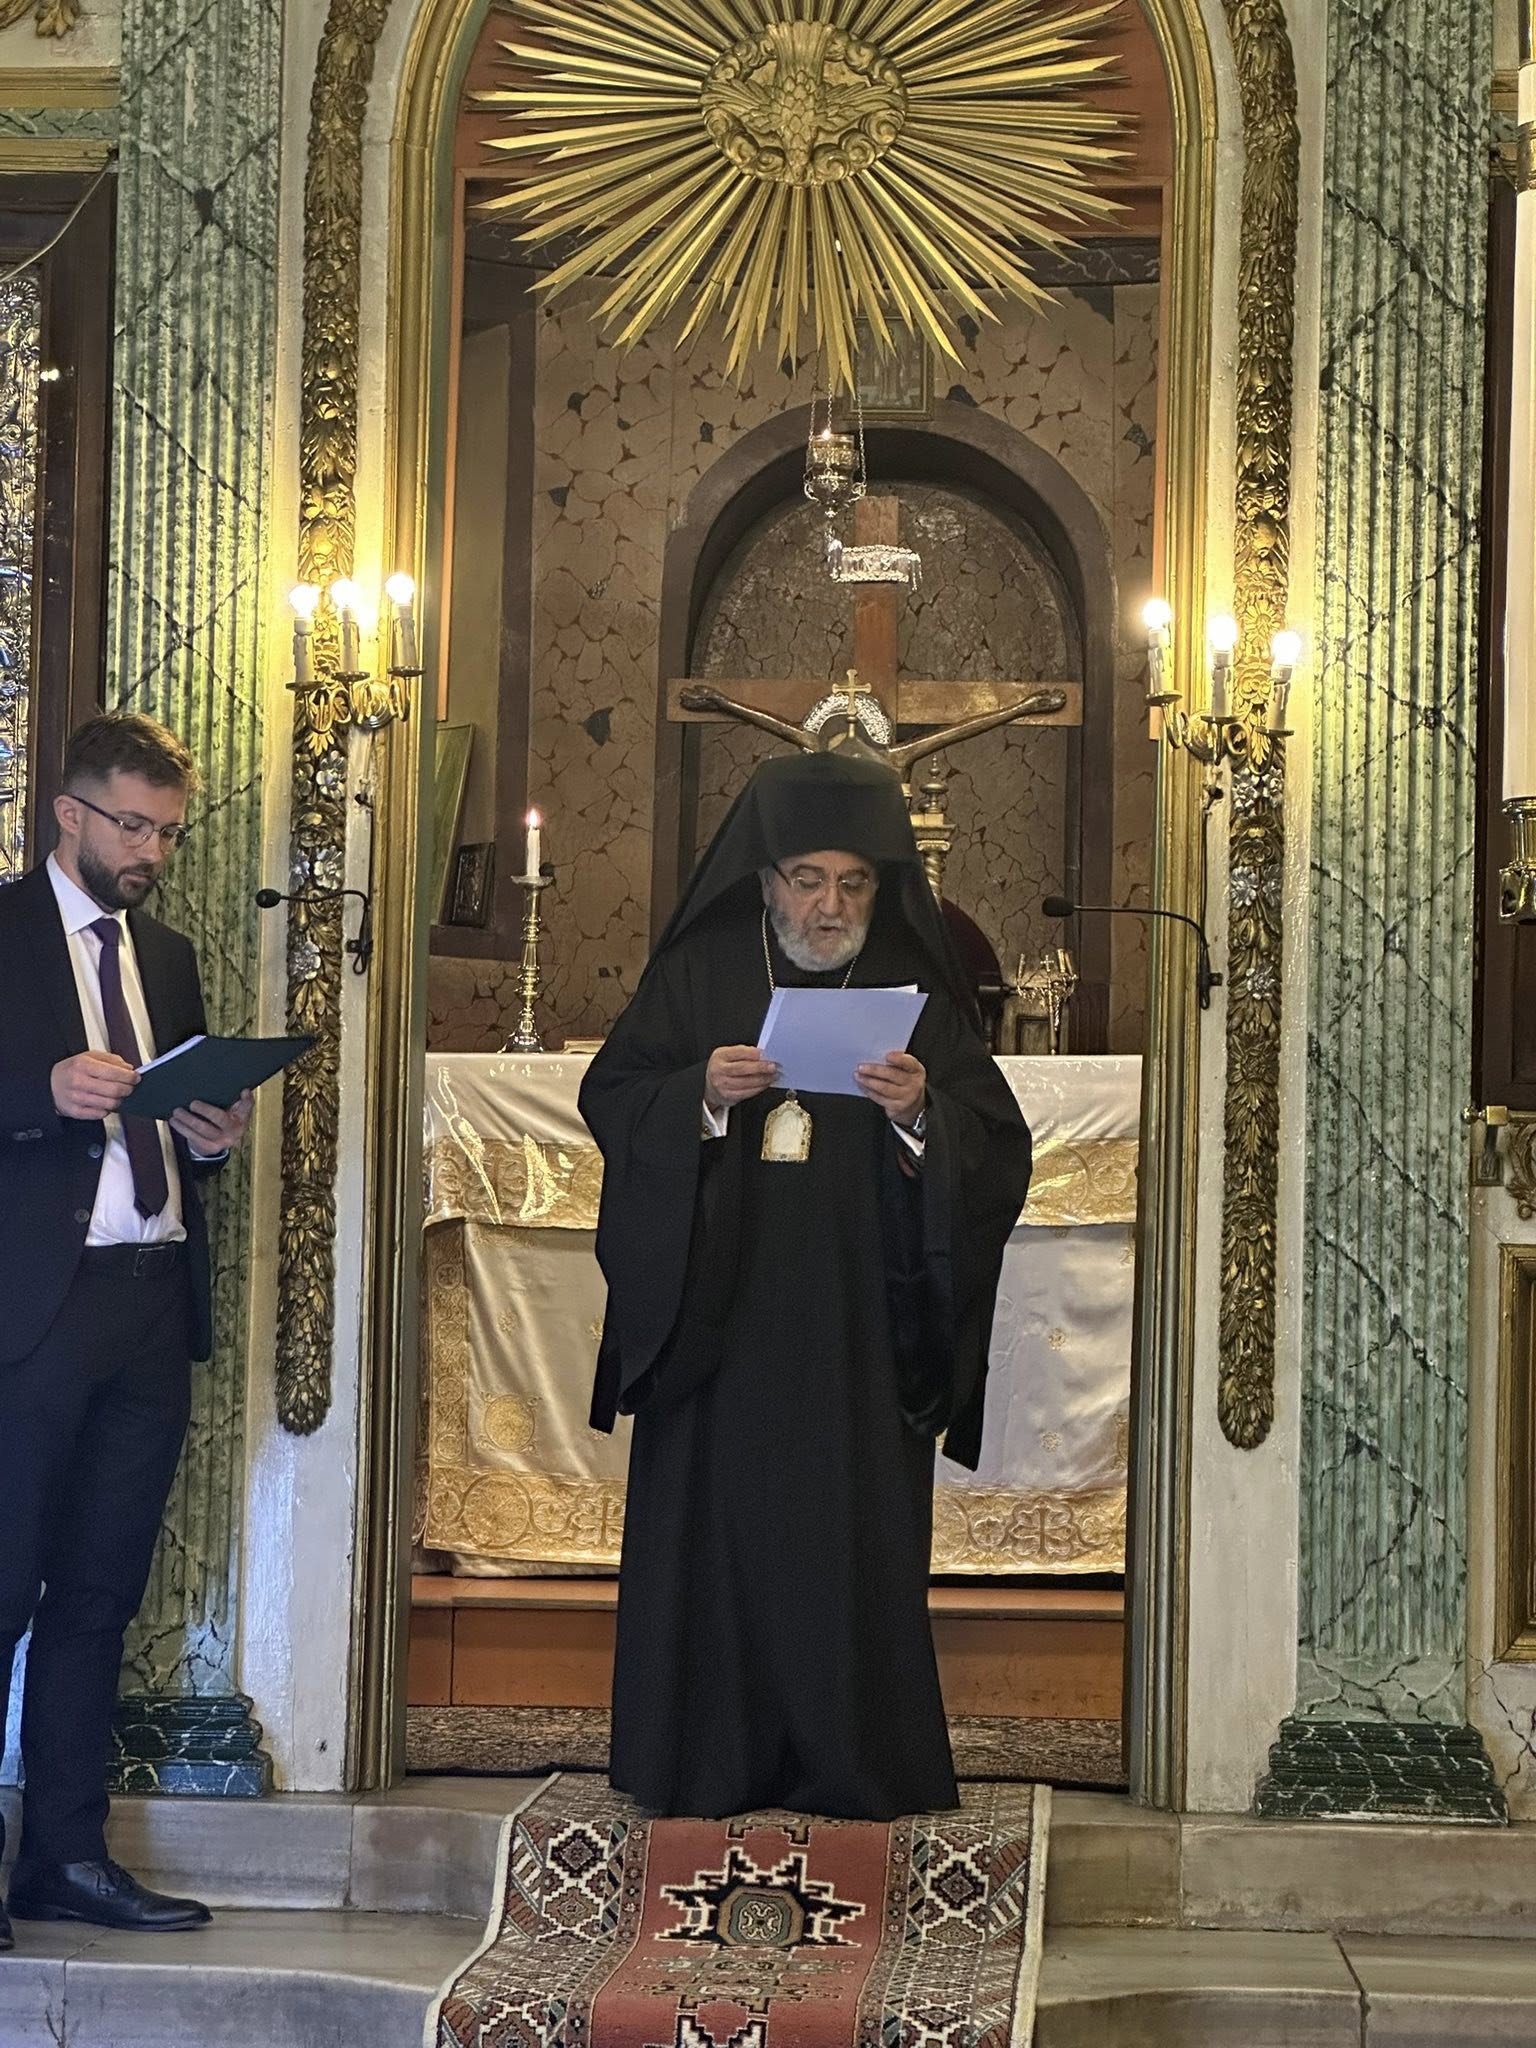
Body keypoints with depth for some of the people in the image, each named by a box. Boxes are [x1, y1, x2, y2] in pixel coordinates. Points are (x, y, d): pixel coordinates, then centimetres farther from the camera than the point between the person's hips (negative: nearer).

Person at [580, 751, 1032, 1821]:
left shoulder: (918, 992, 6)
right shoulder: (697, 973, 7)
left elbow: (998, 1153, 0)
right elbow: (611, 1100, 2)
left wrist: (920, 1114, -19)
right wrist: (703, 1094, -16)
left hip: (858, 1329, 0)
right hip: (717, 1317, 1)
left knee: (854, 1548, -1)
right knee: (713, 1533, 1)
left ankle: (853, 1770, 8)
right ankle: (710, 1767, 10)